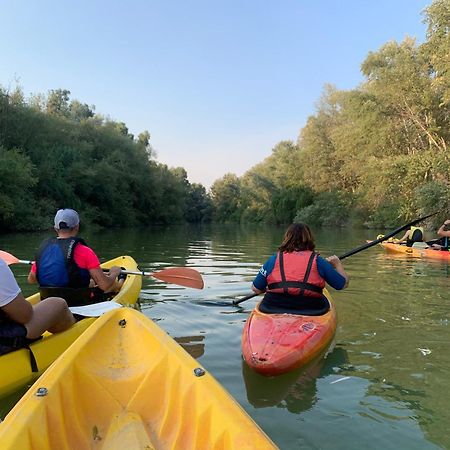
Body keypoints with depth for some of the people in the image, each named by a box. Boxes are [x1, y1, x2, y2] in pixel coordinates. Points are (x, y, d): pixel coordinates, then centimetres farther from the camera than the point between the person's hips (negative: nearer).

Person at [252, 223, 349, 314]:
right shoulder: (317, 261, 2)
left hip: (273, 311, 0)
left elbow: (256, 289, 8)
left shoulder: (273, 260, 4)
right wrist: (338, 264, 29)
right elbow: (344, 283, 11)